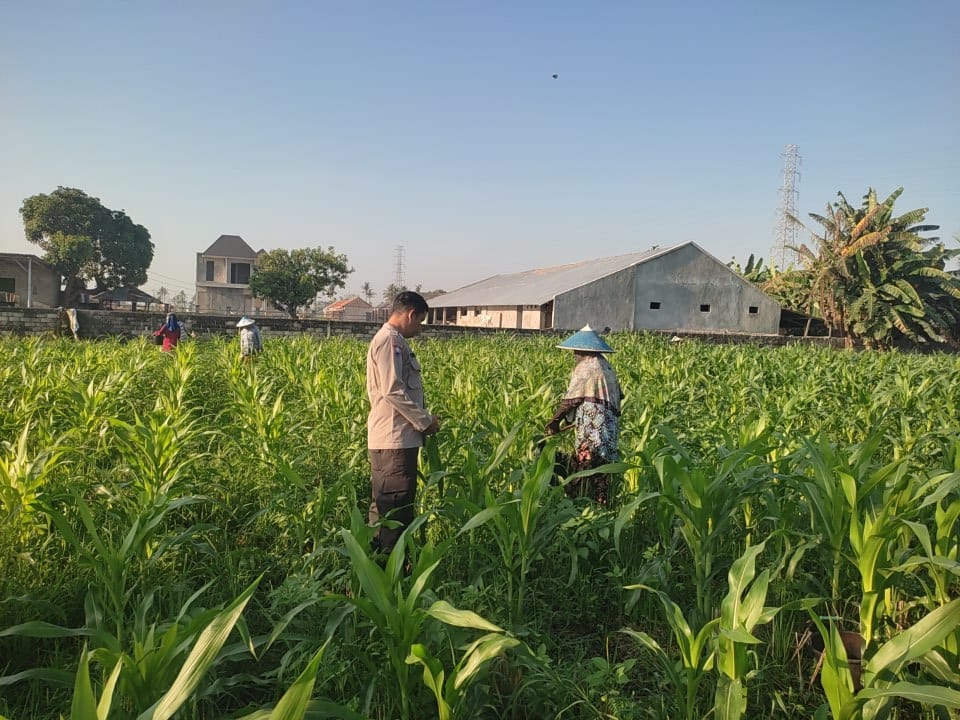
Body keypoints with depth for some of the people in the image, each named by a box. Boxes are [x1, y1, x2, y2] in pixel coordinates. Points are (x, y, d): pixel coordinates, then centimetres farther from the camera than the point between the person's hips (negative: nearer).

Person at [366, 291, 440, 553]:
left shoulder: (392, 340, 19)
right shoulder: (390, 340, -13)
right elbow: (393, 391, -21)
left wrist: (422, 419, 15)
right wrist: (425, 421, -12)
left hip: (390, 439, 11)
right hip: (395, 440, -11)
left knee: (384, 506, 15)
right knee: (396, 506, -6)